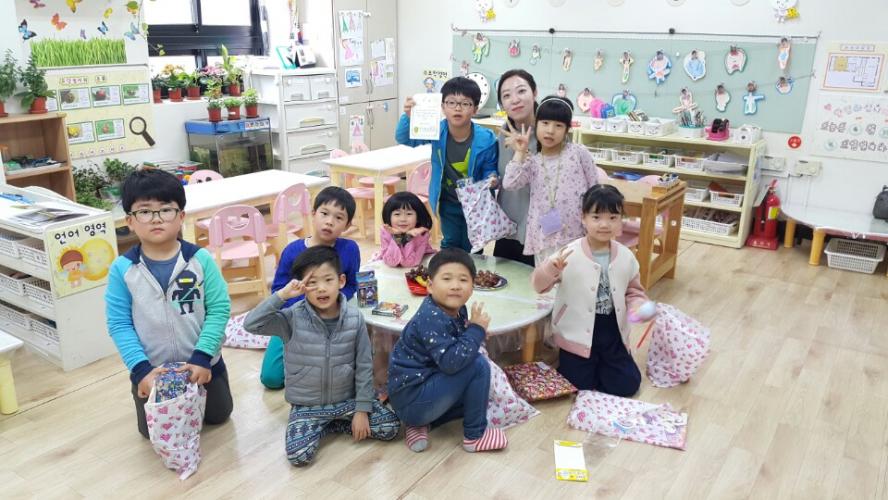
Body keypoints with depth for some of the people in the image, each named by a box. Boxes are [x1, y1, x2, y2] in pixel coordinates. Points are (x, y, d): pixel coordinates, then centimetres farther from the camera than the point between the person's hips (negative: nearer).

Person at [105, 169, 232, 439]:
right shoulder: (122, 269, -14)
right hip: (152, 369, 0)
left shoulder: (200, 259, -16)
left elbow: (219, 309, -14)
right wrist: (141, 369, -20)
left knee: (218, 416, 19)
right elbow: (119, 324, -11)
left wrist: (202, 357, -20)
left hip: (203, 363, 0)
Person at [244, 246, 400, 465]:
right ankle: (320, 427, 9)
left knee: (391, 427, -9)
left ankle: (331, 424, 9)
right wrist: (282, 294, -29)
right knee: (298, 454, -23)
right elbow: (251, 324, -25)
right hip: (307, 406, -2)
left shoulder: (354, 318, -10)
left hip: (347, 399, 2)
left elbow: (364, 366, -5)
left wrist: (362, 410, -8)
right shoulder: (293, 318, -13)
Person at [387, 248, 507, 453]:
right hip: (411, 399, -10)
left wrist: (474, 332, -4)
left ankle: (420, 422, 12)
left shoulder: (455, 310, 3)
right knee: (478, 366, -17)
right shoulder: (432, 319, -24)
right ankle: (475, 435, 0)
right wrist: (477, 330, -22)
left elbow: (455, 348, 16)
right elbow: (450, 362, -33)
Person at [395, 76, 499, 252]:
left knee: (472, 250, 15)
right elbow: (404, 140, -16)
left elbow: (490, 170, -8)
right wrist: (408, 117, -36)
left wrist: (492, 178, -32)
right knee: (450, 245, 20)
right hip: (448, 203, 2)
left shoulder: (486, 139, -22)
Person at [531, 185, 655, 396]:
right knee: (580, 384, -3)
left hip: (612, 333, 3)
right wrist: (551, 268, -35)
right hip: (579, 334, -3)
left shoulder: (626, 257, -4)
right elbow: (539, 285, -13)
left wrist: (639, 307, -14)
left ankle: (599, 363, 33)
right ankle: (586, 364, 31)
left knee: (627, 385, 3)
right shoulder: (569, 255, -16)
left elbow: (633, 292, 9)